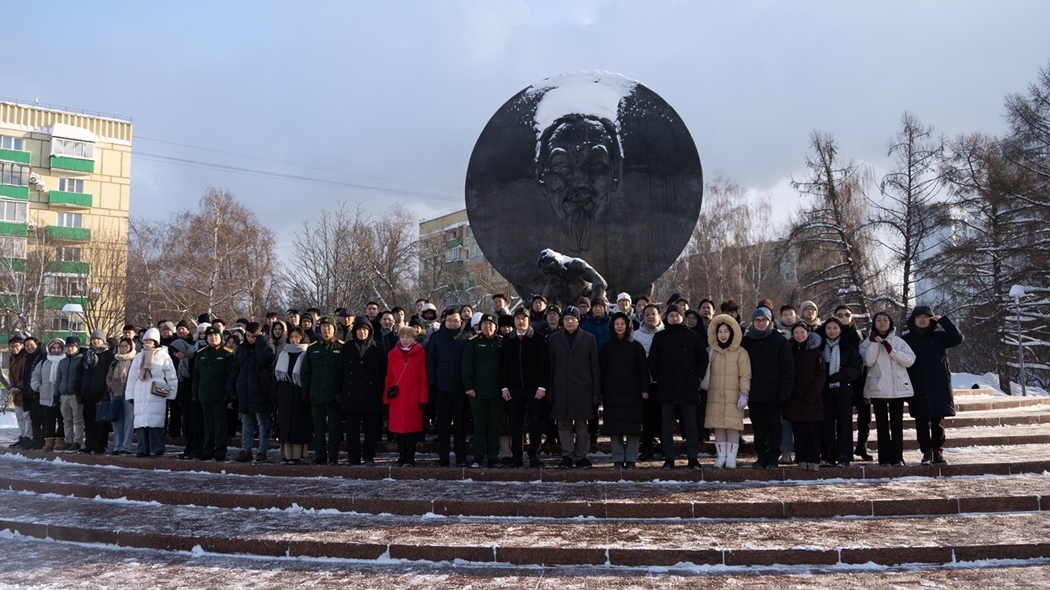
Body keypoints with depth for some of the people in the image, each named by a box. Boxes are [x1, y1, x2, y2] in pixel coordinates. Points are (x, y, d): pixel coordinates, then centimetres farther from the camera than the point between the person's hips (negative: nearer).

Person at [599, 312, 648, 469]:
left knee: (632, 425, -3)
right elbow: (601, 369, 9)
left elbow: (643, 368, 3)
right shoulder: (607, 347, 10)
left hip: (632, 391, -1)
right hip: (612, 392, 1)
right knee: (614, 426, -1)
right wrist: (600, 391, 2)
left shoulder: (636, 346, 6)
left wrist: (645, 389, -6)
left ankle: (631, 459, 4)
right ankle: (618, 459, 6)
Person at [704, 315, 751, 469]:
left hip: (733, 397, -3)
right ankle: (721, 456, 9)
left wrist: (744, 394, -9)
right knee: (718, 426, 3)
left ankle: (731, 457, -1)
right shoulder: (710, 351, 11)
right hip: (715, 396, 3)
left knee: (733, 426, -6)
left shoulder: (740, 352, 1)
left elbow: (745, 375, -2)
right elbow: (704, 372, 16)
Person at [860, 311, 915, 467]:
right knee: (882, 423, 2)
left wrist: (891, 350, -13)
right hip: (877, 388, 0)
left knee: (897, 423, 1)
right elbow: (868, 361, -10)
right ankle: (885, 458, 5)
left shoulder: (898, 341, 8)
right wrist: (874, 342, -12)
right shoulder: (868, 342, 6)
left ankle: (898, 457, 3)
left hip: (897, 388, 0)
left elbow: (910, 360, -4)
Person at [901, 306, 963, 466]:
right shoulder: (906, 339, 3)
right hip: (918, 390, 0)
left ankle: (938, 452, 14)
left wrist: (942, 320, -15)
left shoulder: (939, 337, 5)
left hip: (938, 388, 0)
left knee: (937, 422, 3)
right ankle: (926, 452, 12)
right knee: (921, 423, 3)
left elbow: (958, 338, -12)